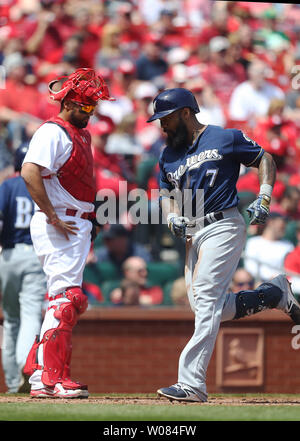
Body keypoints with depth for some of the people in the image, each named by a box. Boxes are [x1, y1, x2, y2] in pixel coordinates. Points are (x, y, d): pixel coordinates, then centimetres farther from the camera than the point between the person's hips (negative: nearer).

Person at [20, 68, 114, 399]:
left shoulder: (82, 135, 19)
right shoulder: (52, 132, -11)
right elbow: (30, 172, -25)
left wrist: (90, 224, 17)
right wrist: (53, 217, -24)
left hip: (78, 225, 10)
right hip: (57, 226, -10)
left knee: (69, 300, 11)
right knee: (66, 298, -14)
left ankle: (39, 375, 16)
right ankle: (54, 379, -15)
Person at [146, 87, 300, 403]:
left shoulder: (226, 139, 0)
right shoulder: (168, 156, 17)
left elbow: (265, 160, 6)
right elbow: (166, 195, 20)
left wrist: (263, 199, -8)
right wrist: (172, 219, -2)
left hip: (223, 226, -8)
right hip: (193, 235, 8)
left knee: (205, 299, -19)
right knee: (206, 308, 2)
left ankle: (192, 384, -25)